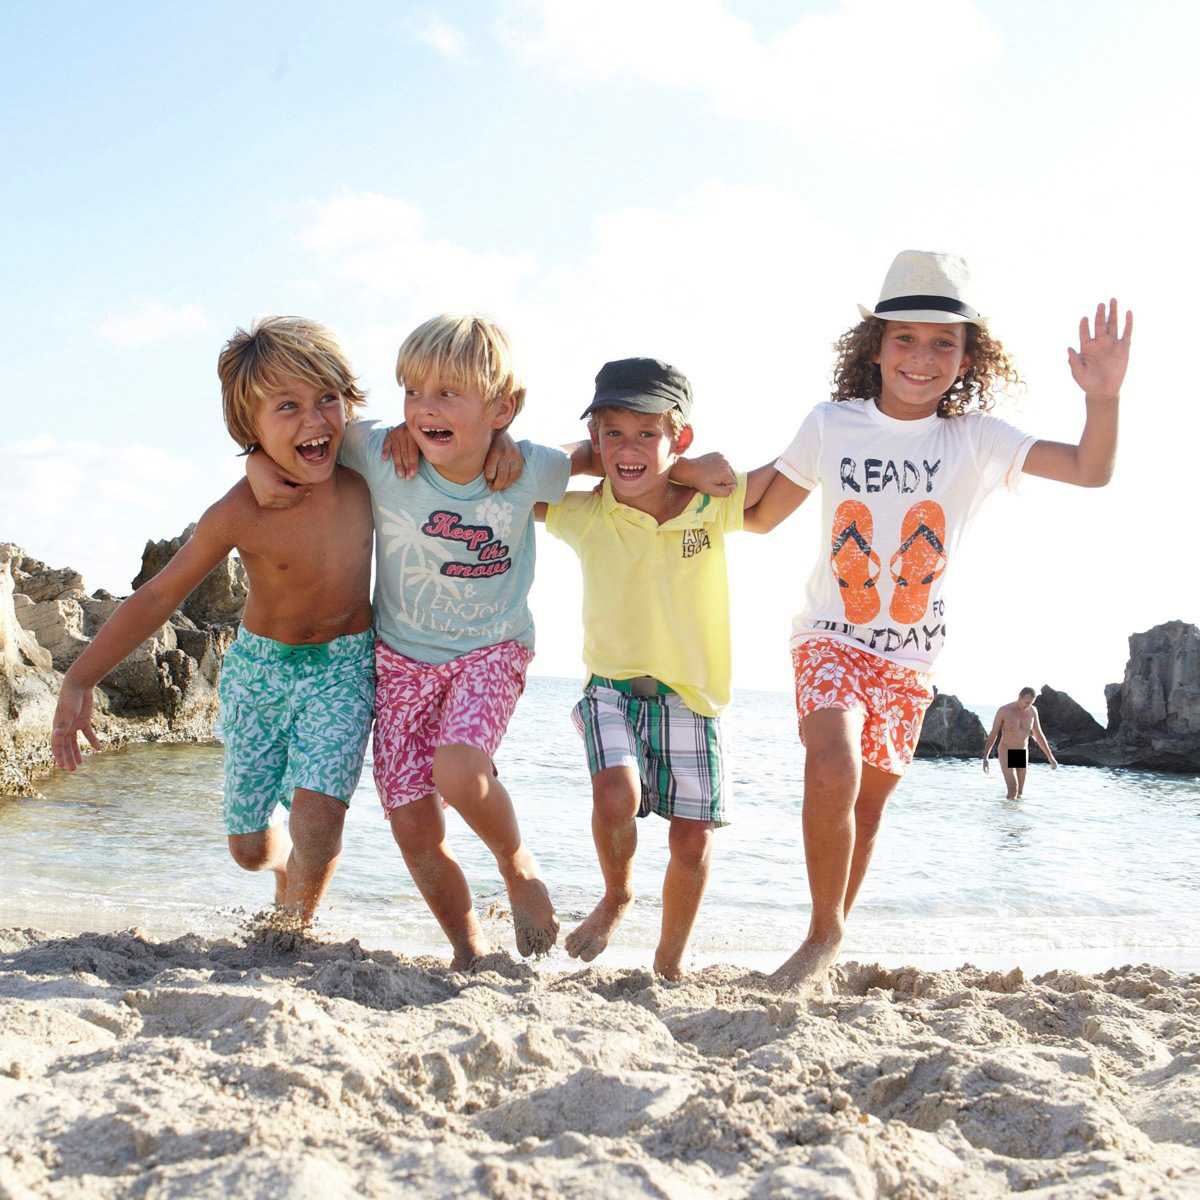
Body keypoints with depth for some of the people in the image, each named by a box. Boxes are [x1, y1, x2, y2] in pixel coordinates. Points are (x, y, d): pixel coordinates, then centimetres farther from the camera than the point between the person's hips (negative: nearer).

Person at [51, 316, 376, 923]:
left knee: (317, 815, -21)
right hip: (261, 668, 0)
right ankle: (289, 865, 48)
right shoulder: (240, 514, -22)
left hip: (345, 669, 0)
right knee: (248, 846, 9)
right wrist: (79, 679, -14)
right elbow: (157, 597, -12)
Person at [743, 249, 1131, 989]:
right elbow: (763, 515, 5)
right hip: (832, 636, -2)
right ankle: (824, 935, -2)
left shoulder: (975, 439, -6)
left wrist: (1104, 398, -30)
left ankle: (832, 934, 34)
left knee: (870, 800, 12)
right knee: (832, 775, -24)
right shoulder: (832, 426, -6)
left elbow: (1091, 472, -13)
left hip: (912, 654, 2)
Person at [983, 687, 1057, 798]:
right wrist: (985, 758, -15)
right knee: (1013, 791, -19)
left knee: (1019, 794, 5)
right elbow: (992, 735, -9)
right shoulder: (1003, 711, -15)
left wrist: (1050, 757, 7)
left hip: (1022, 755, 4)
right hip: (1006, 754, -4)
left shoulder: (1032, 711, -3)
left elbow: (1039, 735, 8)